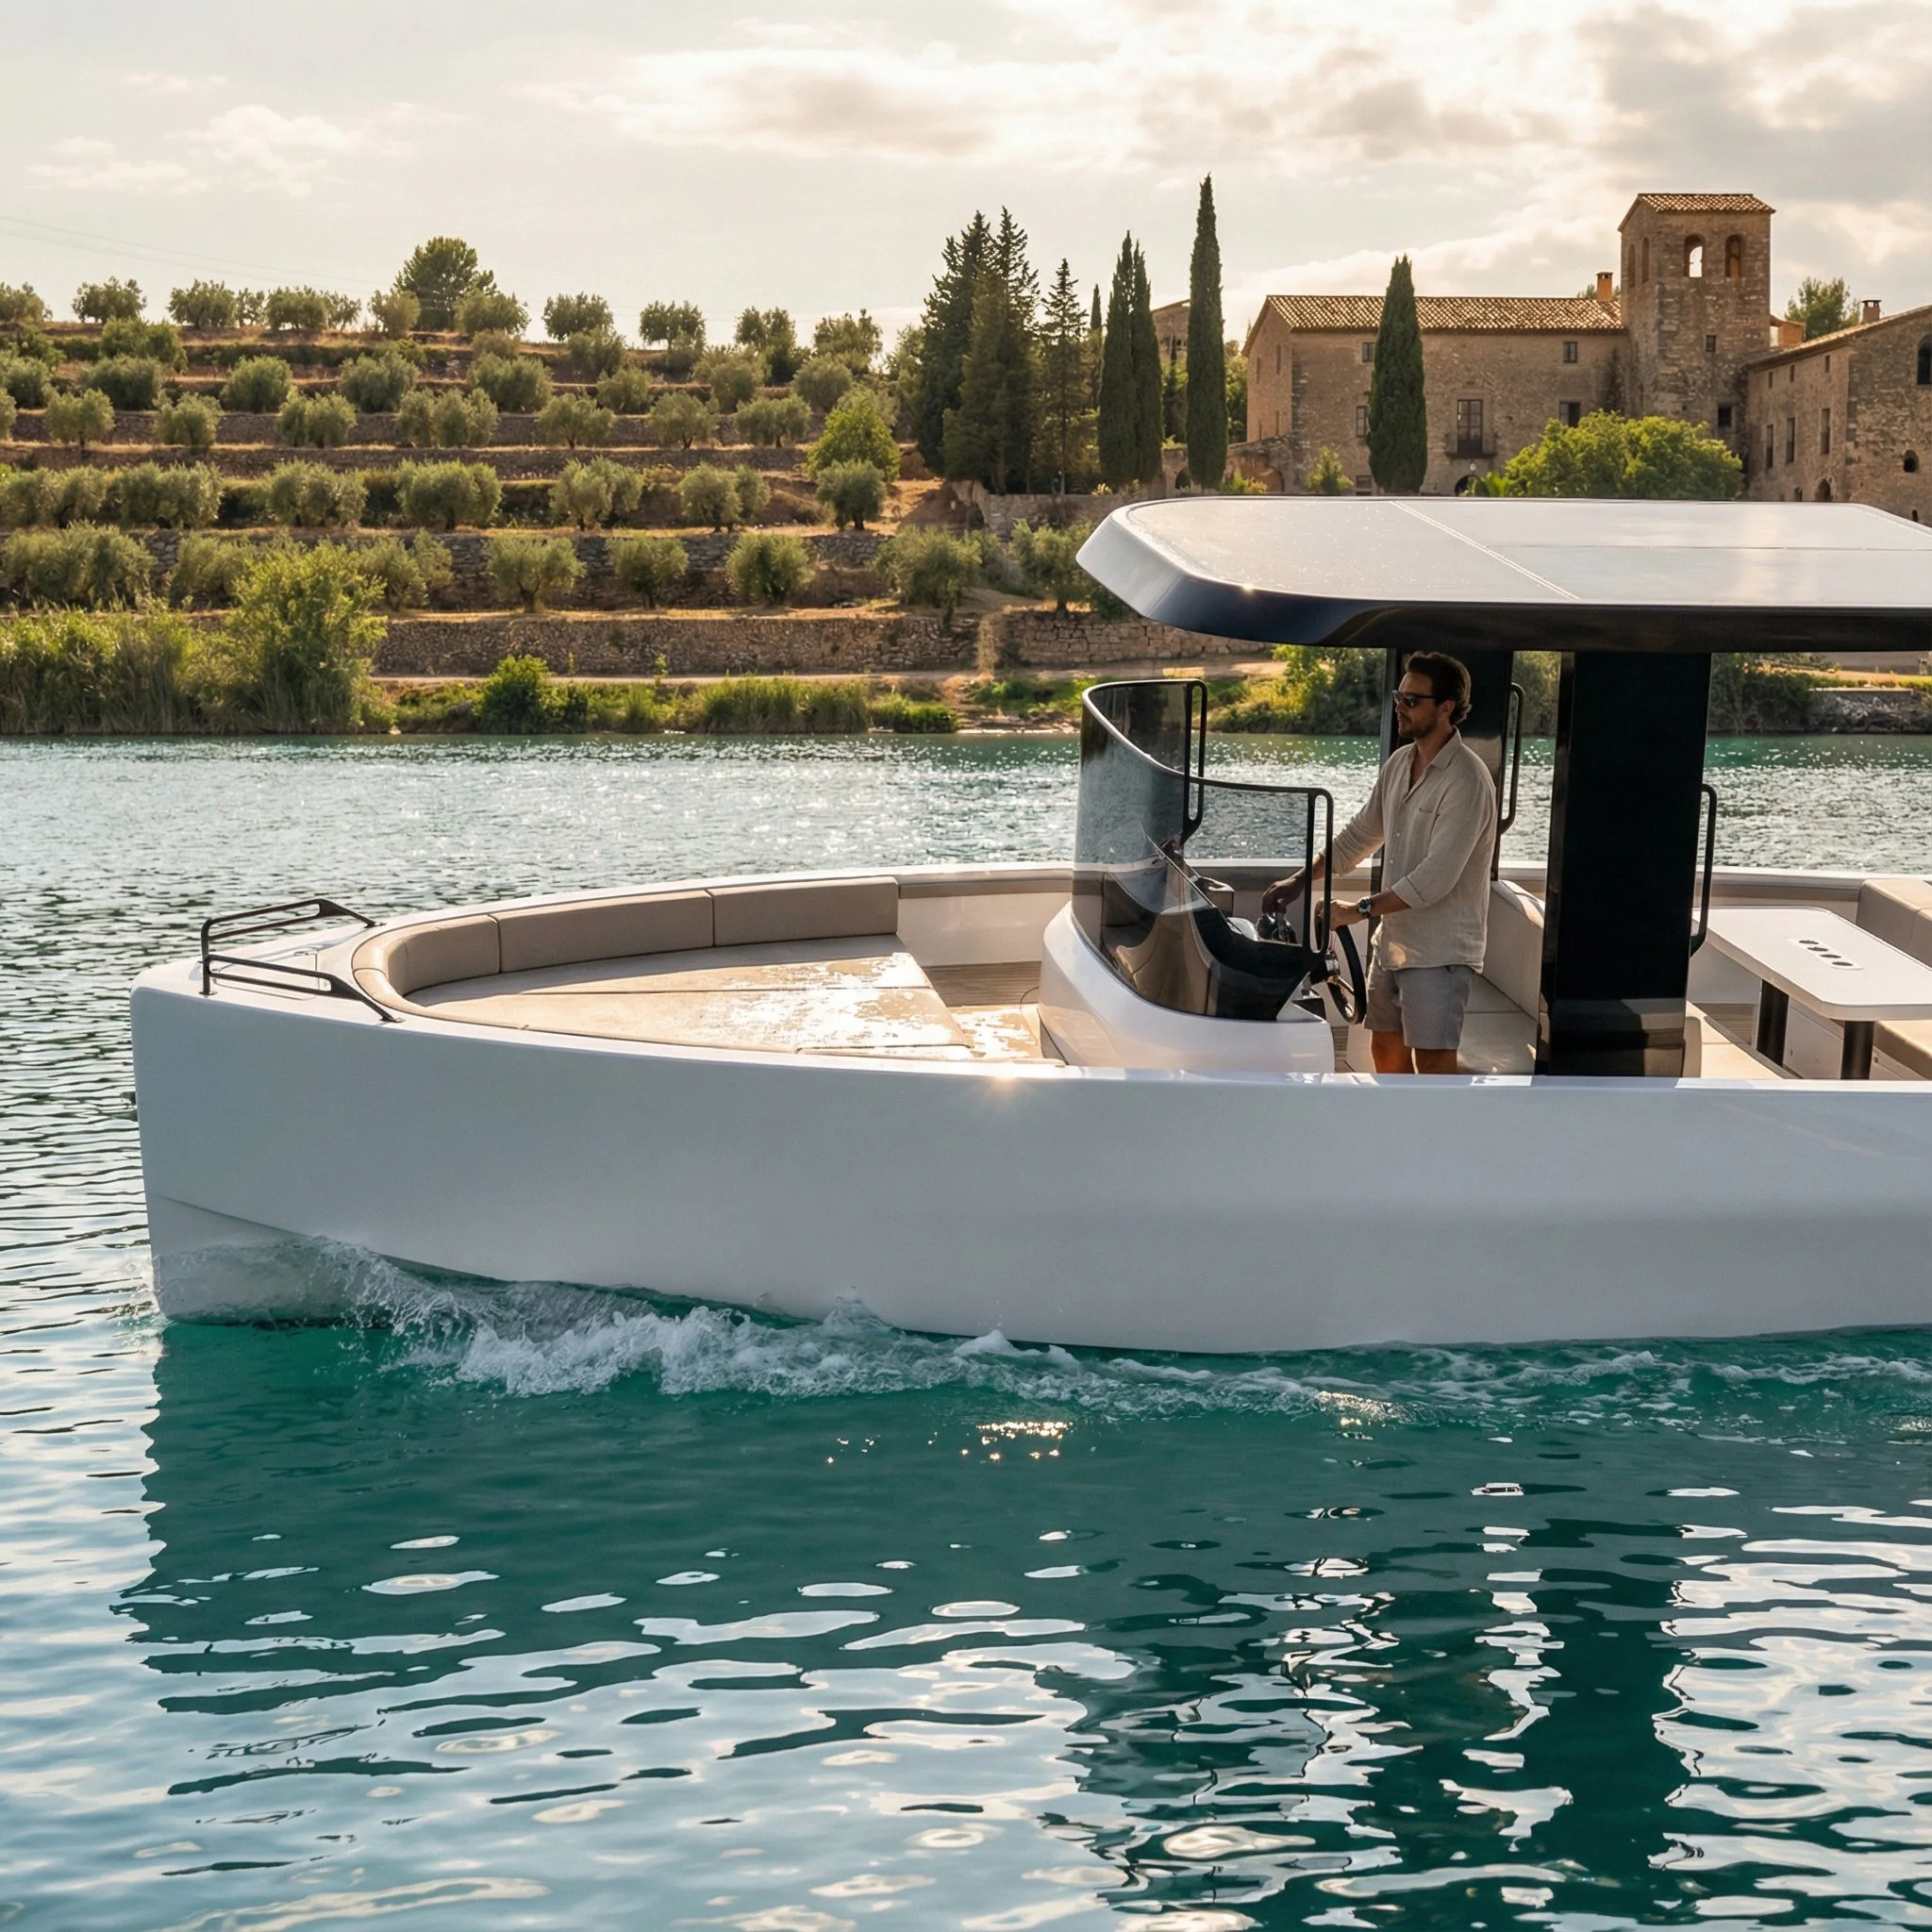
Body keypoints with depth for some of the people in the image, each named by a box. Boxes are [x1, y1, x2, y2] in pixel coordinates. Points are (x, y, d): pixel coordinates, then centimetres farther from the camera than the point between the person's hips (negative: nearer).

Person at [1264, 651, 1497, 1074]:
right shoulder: (1400, 763, 7)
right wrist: (1300, 881, 8)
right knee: (1386, 1047, 17)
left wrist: (1361, 910, -21)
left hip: (1440, 949, -9)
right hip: (1394, 939, 9)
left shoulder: (1466, 781, -20)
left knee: (1433, 1062, -7)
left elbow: (1435, 879, -24)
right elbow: (1360, 834, 17)